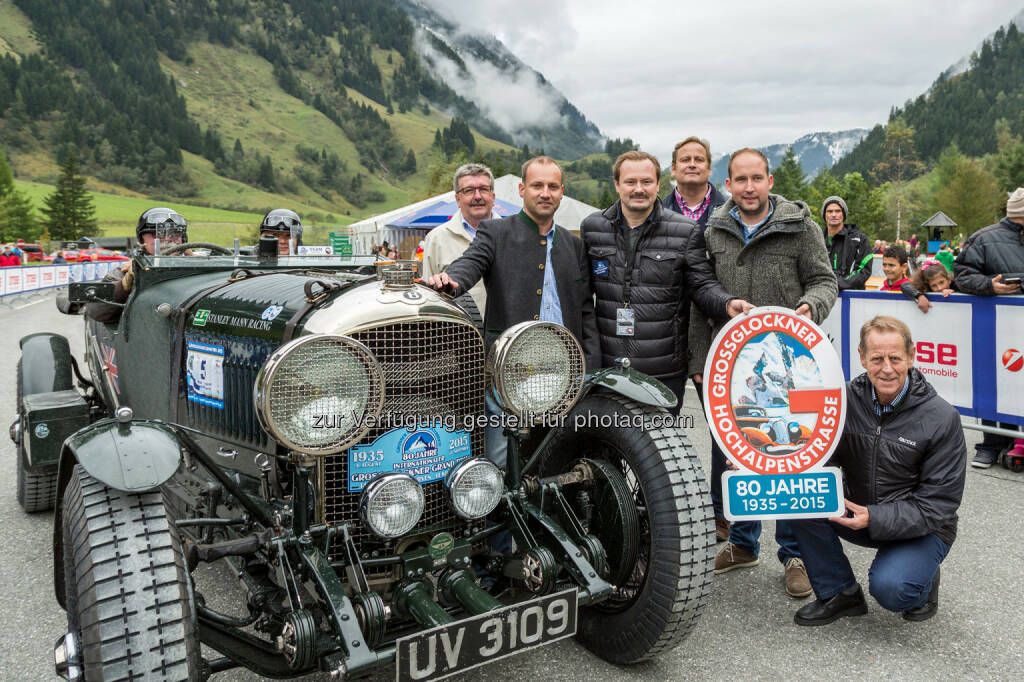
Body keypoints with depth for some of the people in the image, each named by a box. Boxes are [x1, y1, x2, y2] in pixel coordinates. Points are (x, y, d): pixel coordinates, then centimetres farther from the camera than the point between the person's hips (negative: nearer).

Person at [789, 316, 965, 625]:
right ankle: (840, 593, -4)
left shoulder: (941, 417, -16)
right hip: (859, 512, 4)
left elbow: (938, 504, -15)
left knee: (888, 587, -30)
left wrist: (874, 518, -27)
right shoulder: (847, 399, -7)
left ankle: (923, 581, 10)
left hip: (922, 528, -4)